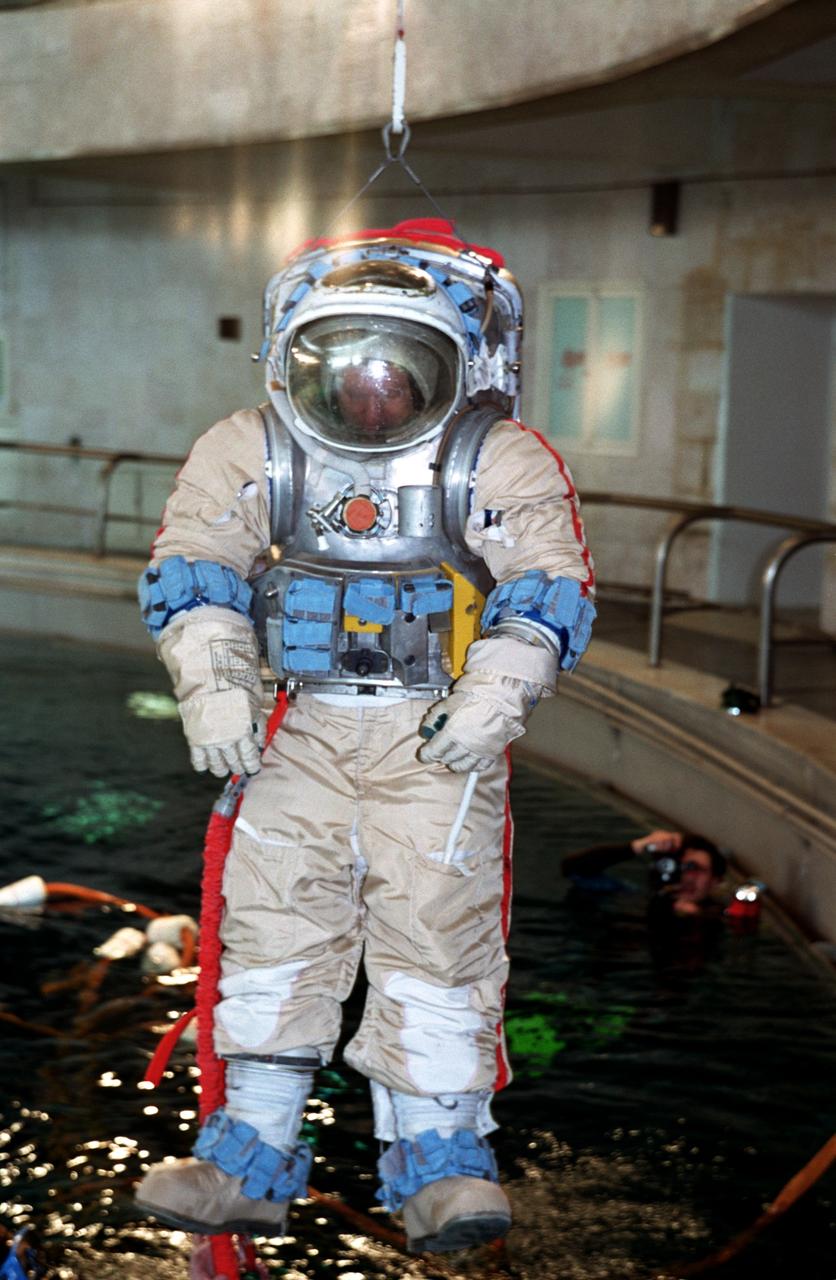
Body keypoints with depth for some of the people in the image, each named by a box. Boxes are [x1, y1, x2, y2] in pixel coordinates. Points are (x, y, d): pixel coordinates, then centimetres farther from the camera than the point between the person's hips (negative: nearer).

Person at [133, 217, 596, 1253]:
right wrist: (213, 685, -14)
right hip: (303, 729, 2)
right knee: (273, 925, 1)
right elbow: (190, 574, 0)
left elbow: (548, 594, -7)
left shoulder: (501, 465, -4)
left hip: (439, 739, -2)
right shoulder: (249, 454, 2)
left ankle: (438, 1157, 6)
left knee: (436, 928, -6)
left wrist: (493, 699, -21)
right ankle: (251, 1155, 12)